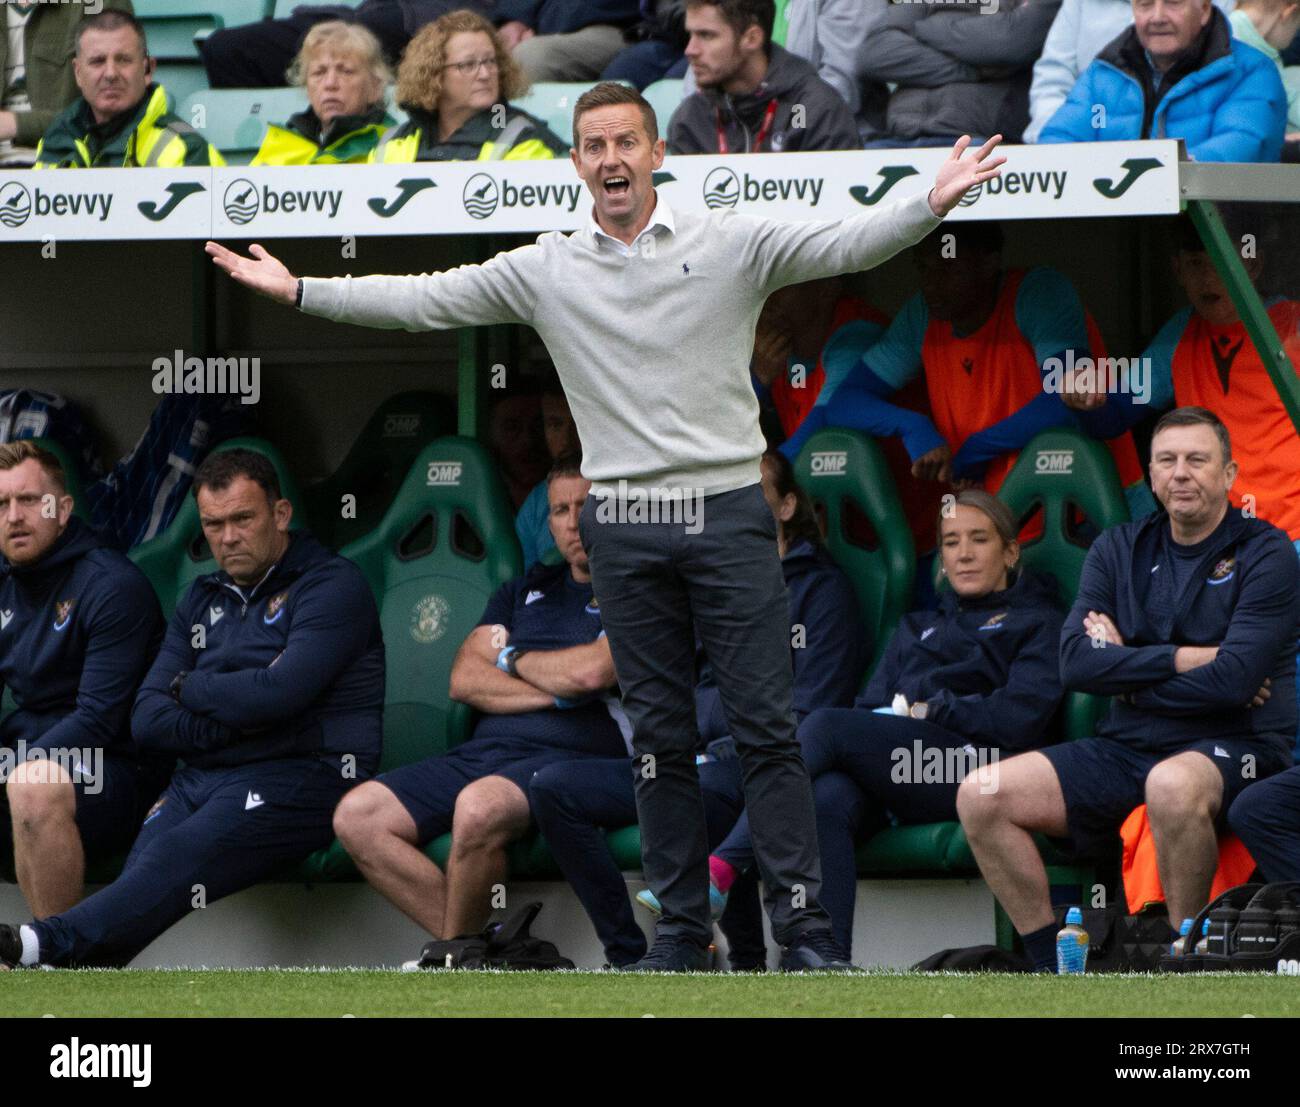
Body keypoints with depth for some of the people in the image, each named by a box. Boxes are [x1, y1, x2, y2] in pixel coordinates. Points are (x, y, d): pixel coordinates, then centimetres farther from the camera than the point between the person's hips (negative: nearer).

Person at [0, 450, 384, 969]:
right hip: (200, 779, 6)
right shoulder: (203, 601, 23)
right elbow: (148, 722, 14)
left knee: (178, 860, -34)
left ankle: (45, 944, -53)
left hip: (301, 776, -6)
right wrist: (237, 721, -4)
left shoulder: (332, 586, 2)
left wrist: (189, 688, 3)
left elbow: (280, 692, -14)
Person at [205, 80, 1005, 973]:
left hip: (729, 513, -2)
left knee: (767, 723, -4)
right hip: (624, 525, 2)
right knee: (660, 733, 6)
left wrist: (932, 205, -28)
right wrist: (299, 291, -1)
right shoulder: (543, 271, 6)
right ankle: (683, 923, 13)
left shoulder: (733, 245, 0)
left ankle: (803, 922, -2)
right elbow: (425, 299, 5)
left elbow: (844, 246, -11)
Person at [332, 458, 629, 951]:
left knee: (479, 807, -40)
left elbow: (592, 670, -12)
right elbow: (464, 679, 14)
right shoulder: (524, 591, 26)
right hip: (482, 753, 7)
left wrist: (512, 659, 7)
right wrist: (557, 691, -2)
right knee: (357, 816, -15)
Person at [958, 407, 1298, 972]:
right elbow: (1076, 664, -2)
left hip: (1232, 746, -6)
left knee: (1173, 785, -42)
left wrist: (1126, 668, -4)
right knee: (981, 796, -12)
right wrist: (1185, 659, -11)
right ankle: (1051, 968, -7)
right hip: (1127, 747, 6)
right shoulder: (1119, 550, 12)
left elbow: (1232, 680, -15)